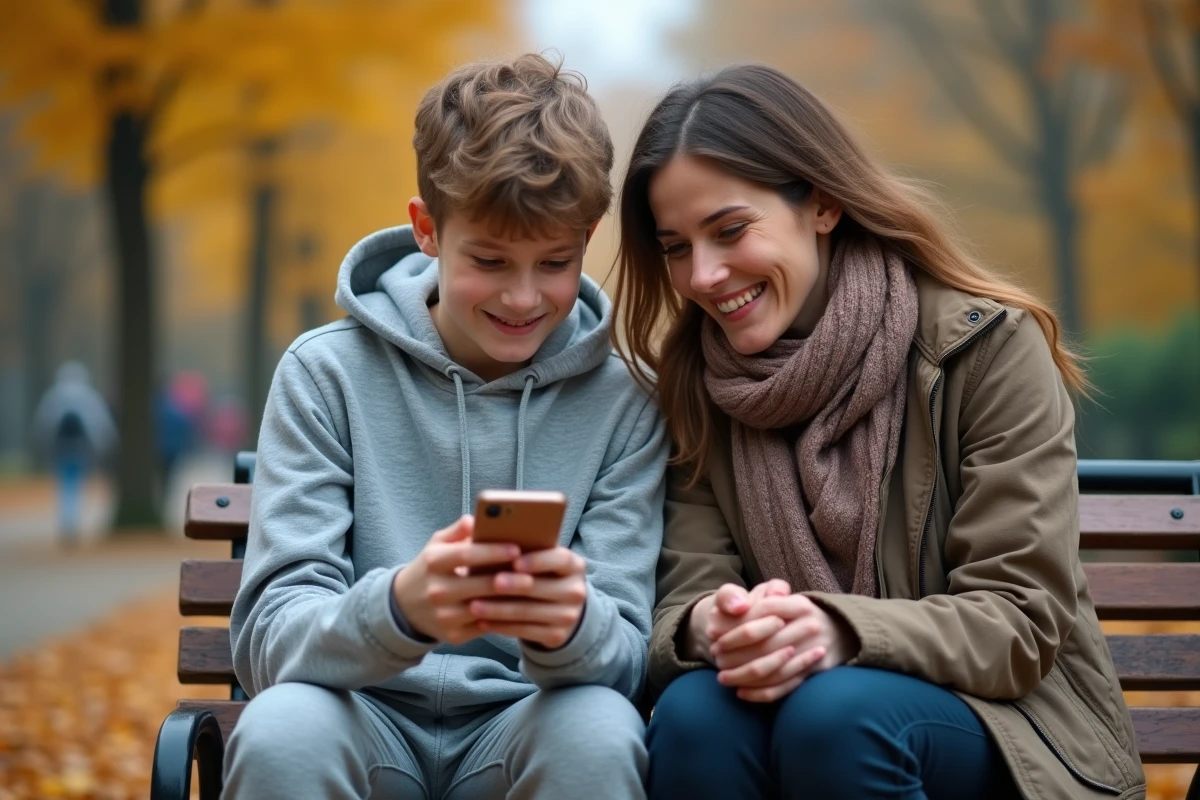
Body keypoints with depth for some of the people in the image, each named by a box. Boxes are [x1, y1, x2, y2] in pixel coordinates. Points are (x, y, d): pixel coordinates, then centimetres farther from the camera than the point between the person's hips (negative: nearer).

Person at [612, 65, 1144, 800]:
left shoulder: (988, 346, -9)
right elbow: (681, 600, -3)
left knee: (837, 712, -34)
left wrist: (839, 632, -31)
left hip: (1007, 724, -3)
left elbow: (1021, 624, -13)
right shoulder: (695, 382, 4)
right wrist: (711, 626, -29)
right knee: (694, 714, -29)